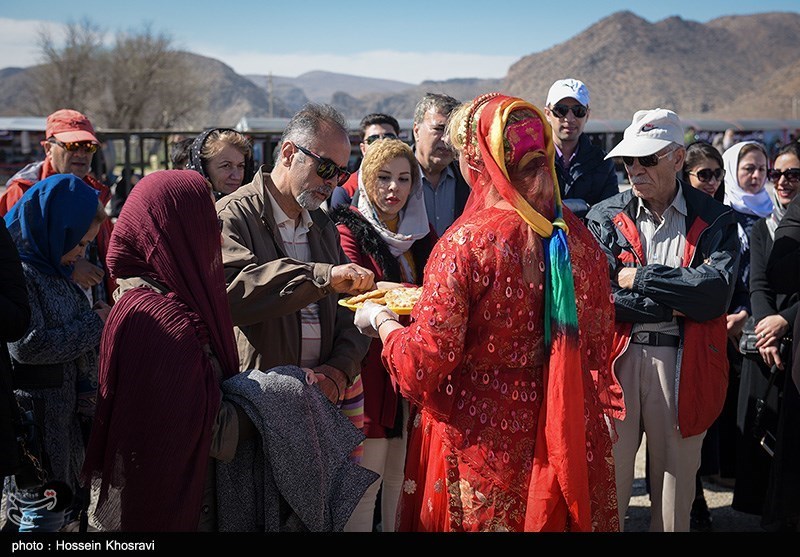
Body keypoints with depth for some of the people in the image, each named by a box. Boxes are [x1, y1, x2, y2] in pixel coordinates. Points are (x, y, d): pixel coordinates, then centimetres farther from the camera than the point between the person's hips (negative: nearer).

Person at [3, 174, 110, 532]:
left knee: (62, 504, 15)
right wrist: (94, 324, -14)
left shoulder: (51, 267, 12)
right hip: (34, 414, -9)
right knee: (44, 513, -3)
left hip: (63, 409, 9)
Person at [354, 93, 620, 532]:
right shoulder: (578, 236, -3)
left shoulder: (467, 242, -19)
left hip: (482, 441, -5)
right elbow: (596, 347, 7)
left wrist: (381, 321, 1)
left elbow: (424, 364, -17)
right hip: (563, 435, 5)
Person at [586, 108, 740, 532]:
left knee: (676, 477, 11)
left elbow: (716, 292, -13)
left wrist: (637, 278, -12)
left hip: (684, 365, 0)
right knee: (608, 477, 5)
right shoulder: (604, 218, 5)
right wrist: (675, 304, -12)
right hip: (617, 359, 0)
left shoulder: (714, 221, 3)